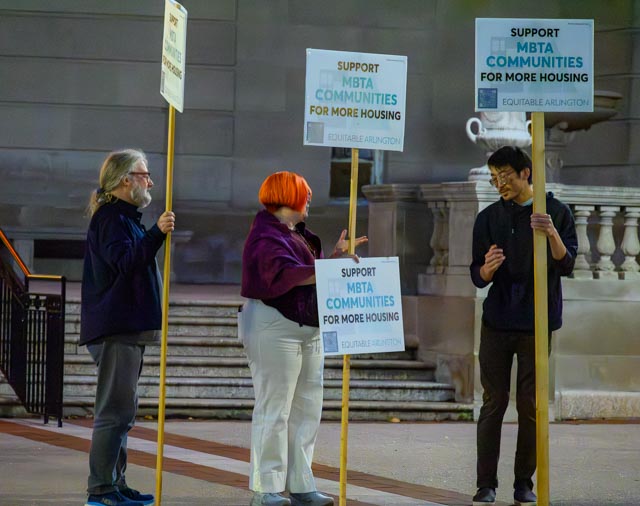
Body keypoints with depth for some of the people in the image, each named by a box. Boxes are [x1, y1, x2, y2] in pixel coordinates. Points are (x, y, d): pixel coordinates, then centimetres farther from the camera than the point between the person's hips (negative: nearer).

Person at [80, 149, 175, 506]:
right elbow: (125, 260, -28)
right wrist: (157, 233, -36)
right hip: (116, 329, -11)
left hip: (129, 328, 11)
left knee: (123, 409, 14)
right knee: (115, 409, -11)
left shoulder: (126, 218, 21)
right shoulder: (110, 218, -12)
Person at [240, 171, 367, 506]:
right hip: (274, 329, -10)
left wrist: (334, 255, 15)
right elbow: (284, 274, -29)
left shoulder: (297, 235, 18)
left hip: (307, 329, 10)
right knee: (274, 410, -9)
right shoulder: (267, 236, -13)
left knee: (306, 410, 9)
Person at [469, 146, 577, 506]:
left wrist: (552, 235, -25)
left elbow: (566, 266, -7)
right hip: (497, 323, 1)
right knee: (494, 403, 0)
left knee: (530, 405, 2)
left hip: (536, 323, -1)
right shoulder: (489, 218, 6)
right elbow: (478, 278, 6)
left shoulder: (556, 212, 0)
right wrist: (488, 268, -18)